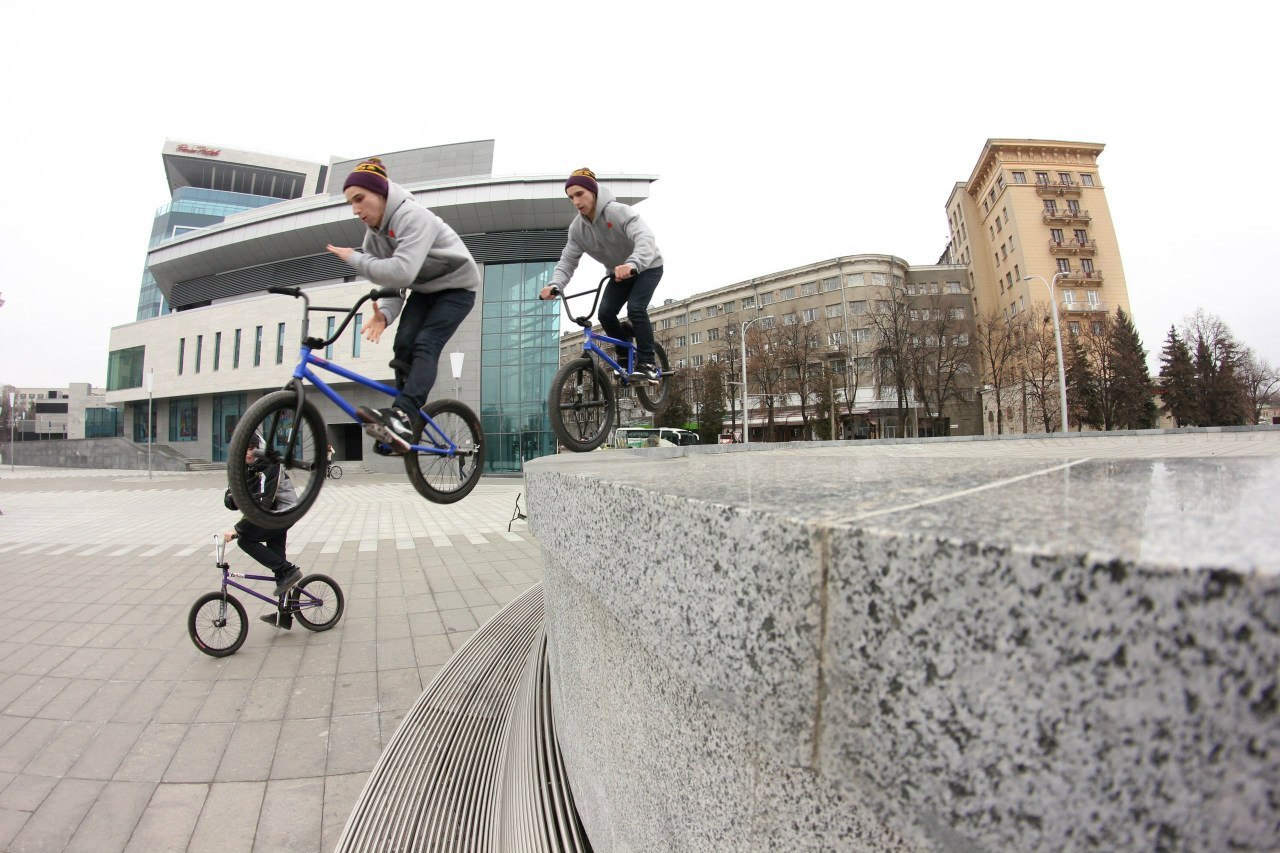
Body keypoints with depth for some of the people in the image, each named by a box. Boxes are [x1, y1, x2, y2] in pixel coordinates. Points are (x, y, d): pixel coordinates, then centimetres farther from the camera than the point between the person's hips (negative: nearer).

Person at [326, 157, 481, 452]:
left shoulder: (412, 217, -27)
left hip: (456, 286, -7)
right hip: (423, 289, 7)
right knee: (403, 345, -13)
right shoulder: (374, 232, 1)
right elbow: (388, 279, -2)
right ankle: (404, 424, -8)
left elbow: (401, 272, -38)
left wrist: (355, 259, -24)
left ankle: (402, 416, -35)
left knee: (425, 344, -25)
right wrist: (384, 313, -22)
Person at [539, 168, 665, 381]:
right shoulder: (577, 227, -11)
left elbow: (645, 238, -45)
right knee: (605, 313, -12)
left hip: (647, 266, -5)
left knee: (636, 308, -27)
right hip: (618, 273, 6)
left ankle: (647, 363, -17)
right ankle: (625, 355, 10)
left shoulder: (619, 211, -30)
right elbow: (568, 260, -15)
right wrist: (555, 285, -36)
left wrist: (632, 263, -66)